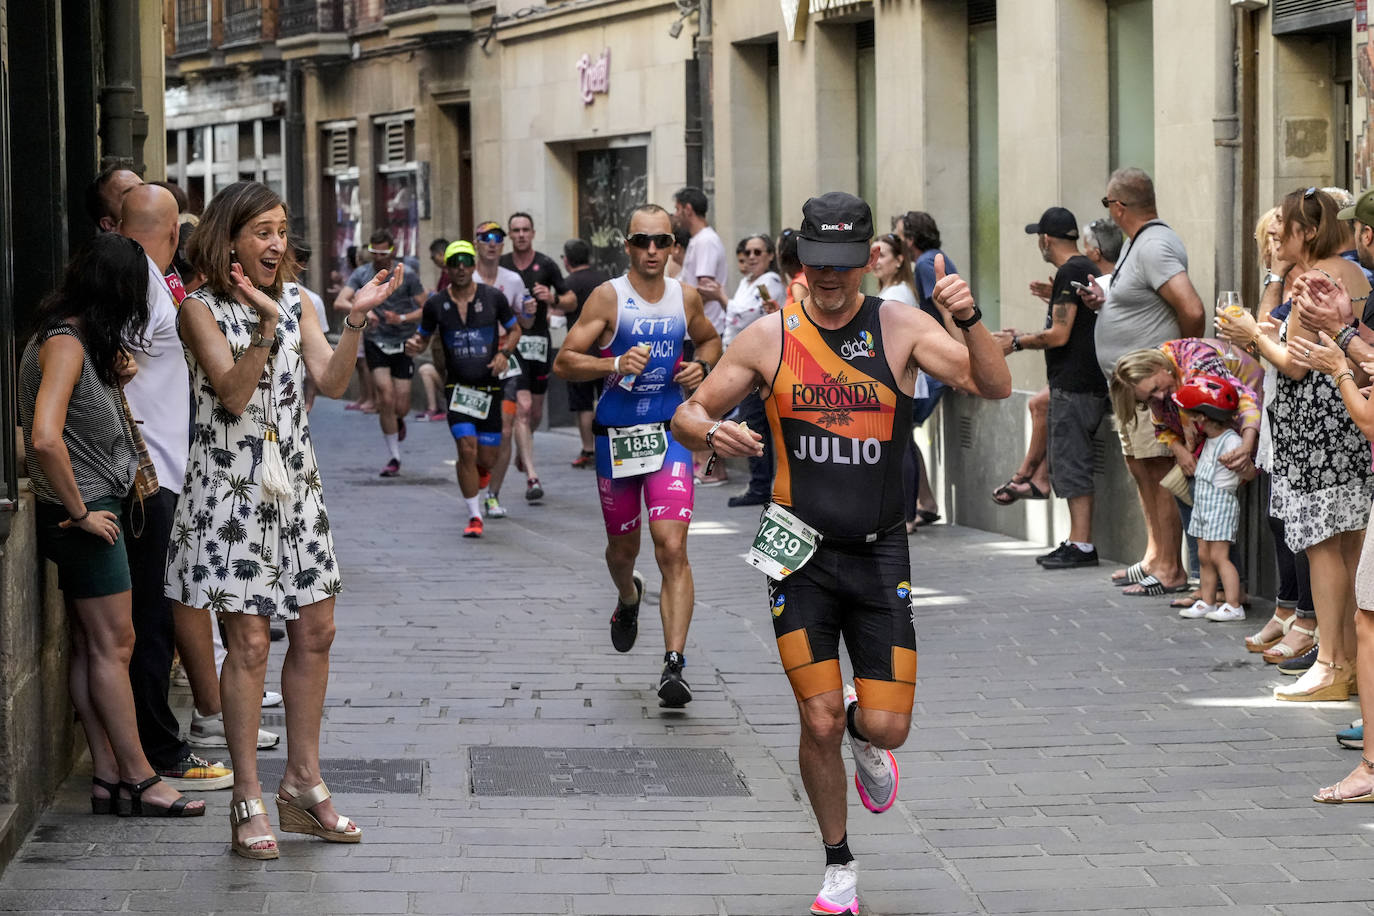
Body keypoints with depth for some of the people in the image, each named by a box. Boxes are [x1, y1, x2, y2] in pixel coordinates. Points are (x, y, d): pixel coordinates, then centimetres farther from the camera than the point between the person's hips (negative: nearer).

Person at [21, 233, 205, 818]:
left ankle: (108, 777, 12)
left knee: (91, 648, 9)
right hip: (84, 512, -10)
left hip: (94, 508, 10)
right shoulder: (65, 343, -18)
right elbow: (45, 438, -30)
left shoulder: (76, 337, 13)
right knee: (113, 645, -5)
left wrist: (114, 380, 6)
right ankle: (138, 780, 0)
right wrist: (80, 512, -20)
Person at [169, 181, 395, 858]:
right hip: (231, 490, -6)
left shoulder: (296, 300, 9)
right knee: (249, 642, -6)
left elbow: (331, 382, -2)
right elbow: (233, 395, -18)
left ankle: (303, 784, 20)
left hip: (295, 485, 6)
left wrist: (356, 320, -15)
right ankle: (248, 802, 2)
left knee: (315, 632, 7)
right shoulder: (202, 309, -7)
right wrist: (265, 326, -29)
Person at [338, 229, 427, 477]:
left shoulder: (407, 275, -4)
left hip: (403, 343, 0)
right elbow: (340, 302, -9)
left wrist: (402, 319, -19)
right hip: (375, 342, 1)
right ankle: (394, 458, -1)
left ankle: (398, 421, 38)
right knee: (386, 399, -13)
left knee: (401, 407, -2)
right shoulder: (362, 274, 1)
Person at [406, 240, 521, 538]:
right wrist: (414, 345, -11)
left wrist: (504, 353, -7)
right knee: (467, 449, -17)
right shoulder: (436, 303, -1)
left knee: (486, 458, 3)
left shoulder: (493, 297, -1)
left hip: (489, 387, 1)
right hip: (457, 387, -1)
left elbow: (515, 329, 12)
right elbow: (423, 335, 12)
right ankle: (474, 516, -6)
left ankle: (475, 479, 41)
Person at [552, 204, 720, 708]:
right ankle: (628, 598, 53)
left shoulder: (686, 297, 4)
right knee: (623, 547, 16)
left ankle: (674, 666, -20)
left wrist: (701, 366, 3)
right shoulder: (609, 297, -6)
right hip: (616, 435, 0)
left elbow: (709, 340, 24)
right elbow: (564, 362, -8)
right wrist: (614, 364, -23)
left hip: (669, 434, 0)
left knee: (672, 548, -15)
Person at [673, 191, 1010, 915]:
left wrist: (969, 320, -32)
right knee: (819, 723, -5)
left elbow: (995, 387, -14)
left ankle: (863, 733, 34)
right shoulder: (769, 336, -1)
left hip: (879, 554, 0)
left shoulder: (899, 327, -4)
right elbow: (688, 415, 6)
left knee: (887, 726, -6)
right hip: (802, 552, 0)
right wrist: (712, 431, -18)